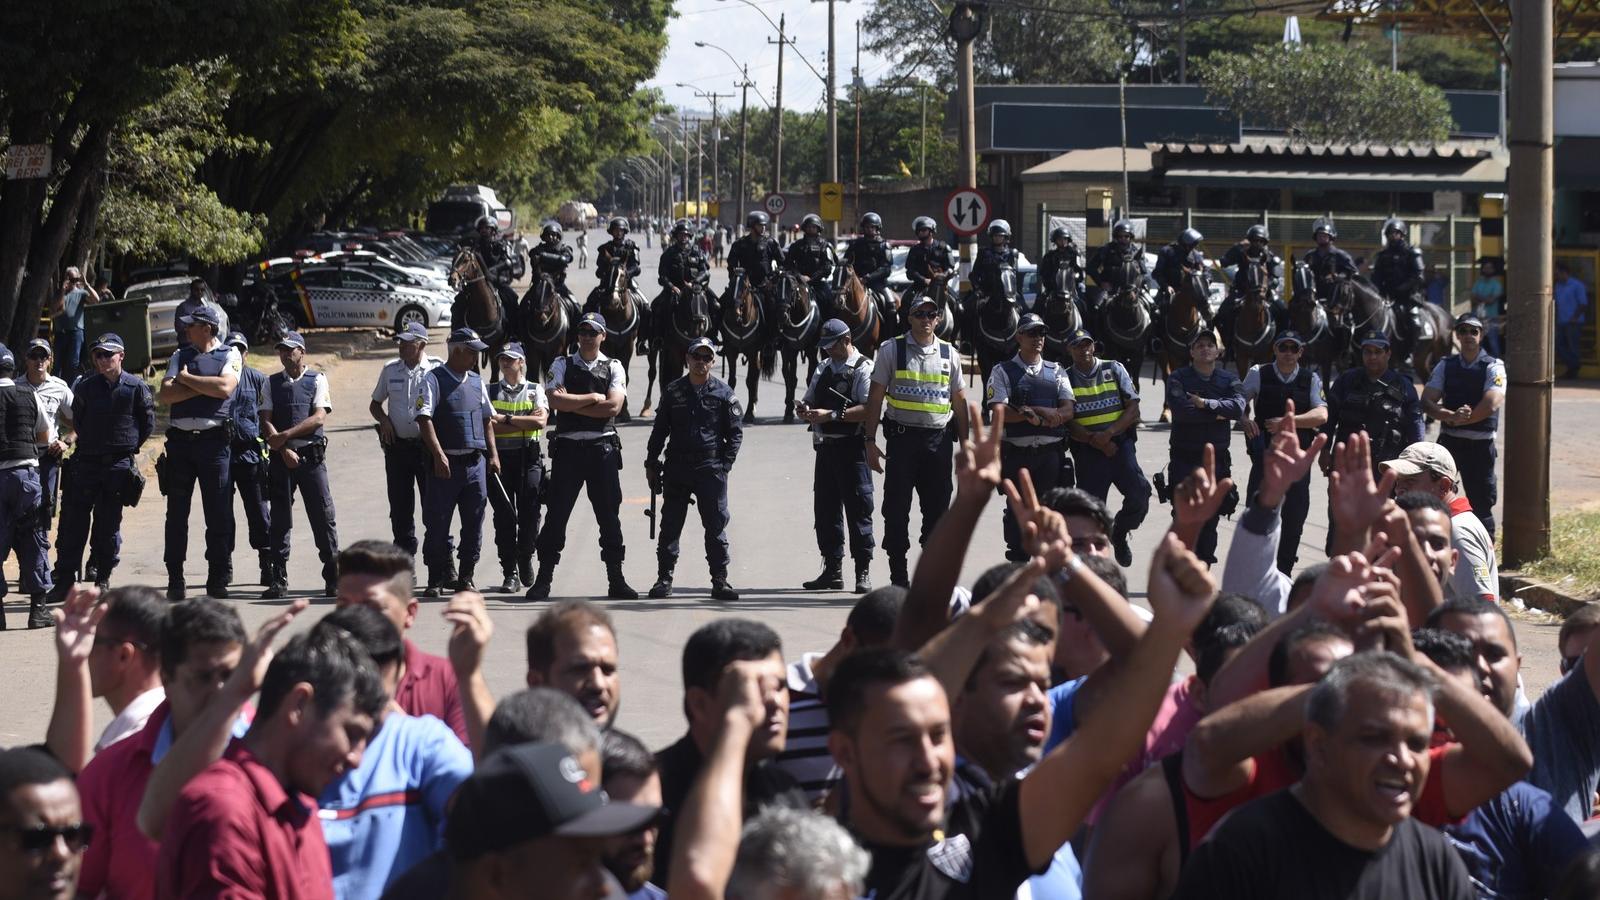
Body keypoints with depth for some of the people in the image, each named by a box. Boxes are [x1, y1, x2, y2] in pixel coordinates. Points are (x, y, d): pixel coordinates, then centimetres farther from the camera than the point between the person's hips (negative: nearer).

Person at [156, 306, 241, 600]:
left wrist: (187, 379, -3)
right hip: (180, 440, 3)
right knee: (176, 513, 3)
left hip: (214, 440, -3)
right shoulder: (180, 356, 16)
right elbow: (165, 394, 2)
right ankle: (175, 581, 8)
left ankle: (217, 581, 3)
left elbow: (225, 387, -12)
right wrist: (204, 387, -5)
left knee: (219, 514, -2)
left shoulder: (230, 355, 7)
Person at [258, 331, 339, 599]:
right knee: (279, 520, 2)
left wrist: (285, 435, -13)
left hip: (312, 456, -2)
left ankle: (333, 578, 1)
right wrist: (284, 449, -10)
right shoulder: (272, 383, 13)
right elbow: (266, 421, 5)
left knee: (323, 517, -4)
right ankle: (279, 581, 5)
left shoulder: (317, 380, 7)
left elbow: (319, 417, -5)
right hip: (281, 457, 2)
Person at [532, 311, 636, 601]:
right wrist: (593, 398, -7)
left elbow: (613, 406, -8)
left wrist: (572, 404, -7)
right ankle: (543, 580, 4)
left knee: (609, 515, 3)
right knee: (557, 514, 0)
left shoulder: (613, 368, 7)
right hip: (568, 446, 0)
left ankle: (616, 580, 9)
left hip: (602, 448, 0)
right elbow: (555, 401, -9)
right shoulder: (561, 365, 7)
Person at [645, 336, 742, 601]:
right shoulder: (673, 391, 8)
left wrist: (725, 464, -4)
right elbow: (659, 429, 13)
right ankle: (664, 579, 9)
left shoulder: (723, 393, 3)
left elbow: (736, 432, 5)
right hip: (677, 468, 2)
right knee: (670, 524, 3)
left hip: (711, 469, -2)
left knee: (716, 525, -3)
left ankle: (720, 581, 1)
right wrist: (651, 463, 9)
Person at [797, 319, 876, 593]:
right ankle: (832, 570, 17)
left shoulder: (864, 369, -6)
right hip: (825, 446, 8)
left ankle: (863, 573, -2)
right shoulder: (823, 369, 19)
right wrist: (805, 410, 0)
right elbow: (808, 401, 24)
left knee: (858, 509, -6)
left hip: (852, 447, -8)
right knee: (824, 509, 9)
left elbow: (868, 410, -17)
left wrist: (832, 415, -21)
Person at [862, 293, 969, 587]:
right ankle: (898, 576, 6)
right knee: (896, 510, -1)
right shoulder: (892, 350, 2)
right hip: (902, 438, -2)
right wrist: (870, 441, -4)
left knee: (937, 508, 5)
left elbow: (959, 400, 14)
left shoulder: (949, 354, 10)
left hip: (939, 439, 2)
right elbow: (875, 397, 1)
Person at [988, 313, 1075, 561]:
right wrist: (1046, 415, -13)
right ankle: (1018, 565, 6)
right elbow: (1000, 413, -9)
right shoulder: (1003, 371, 5)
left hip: (1051, 454, 3)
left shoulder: (1056, 373, 15)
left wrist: (1031, 411, -12)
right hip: (1017, 454, -3)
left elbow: (1068, 411, 3)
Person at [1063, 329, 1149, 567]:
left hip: (1120, 442, 1)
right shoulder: (1065, 378, 7)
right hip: (1087, 450, -1)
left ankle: (1119, 533, 12)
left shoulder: (1114, 369, 10)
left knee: (1140, 492, -15)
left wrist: (1109, 433, -11)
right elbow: (1067, 421, -2)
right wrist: (1094, 440, -15)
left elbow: (1133, 408, 3)